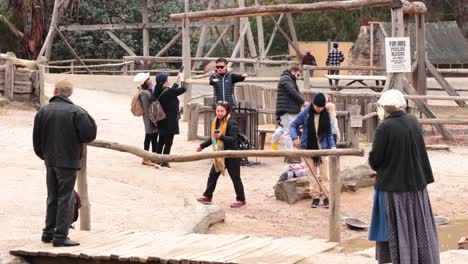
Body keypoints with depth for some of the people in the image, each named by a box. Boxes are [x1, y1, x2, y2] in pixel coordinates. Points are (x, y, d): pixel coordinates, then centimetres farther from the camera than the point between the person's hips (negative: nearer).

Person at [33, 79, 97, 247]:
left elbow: (37, 139, 6)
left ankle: (48, 233, 21)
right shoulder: (76, 112, -13)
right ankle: (60, 236, -1)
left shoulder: (43, 112, 1)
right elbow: (90, 135, -14)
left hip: (50, 162, 5)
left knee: (52, 198, 17)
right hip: (69, 161, -5)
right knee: (66, 198, 1)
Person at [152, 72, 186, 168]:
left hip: (162, 121, 8)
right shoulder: (168, 92, -20)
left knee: (161, 141, 18)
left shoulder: (159, 92, 3)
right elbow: (183, 89, -15)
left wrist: (177, 81, 22)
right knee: (168, 142, -1)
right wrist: (182, 79, 2)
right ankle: (164, 162, 0)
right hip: (170, 121, -8)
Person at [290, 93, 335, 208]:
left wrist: (332, 146, -6)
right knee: (312, 174, 5)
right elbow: (294, 125, 3)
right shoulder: (305, 113, -6)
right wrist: (294, 137, -12)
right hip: (308, 147, 0)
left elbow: (329, 133, 4)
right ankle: (315, 196, 12)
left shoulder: (326, 115, -2)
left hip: (322, 148, 0)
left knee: (325, 173, 0)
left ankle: (326, 196, 6)